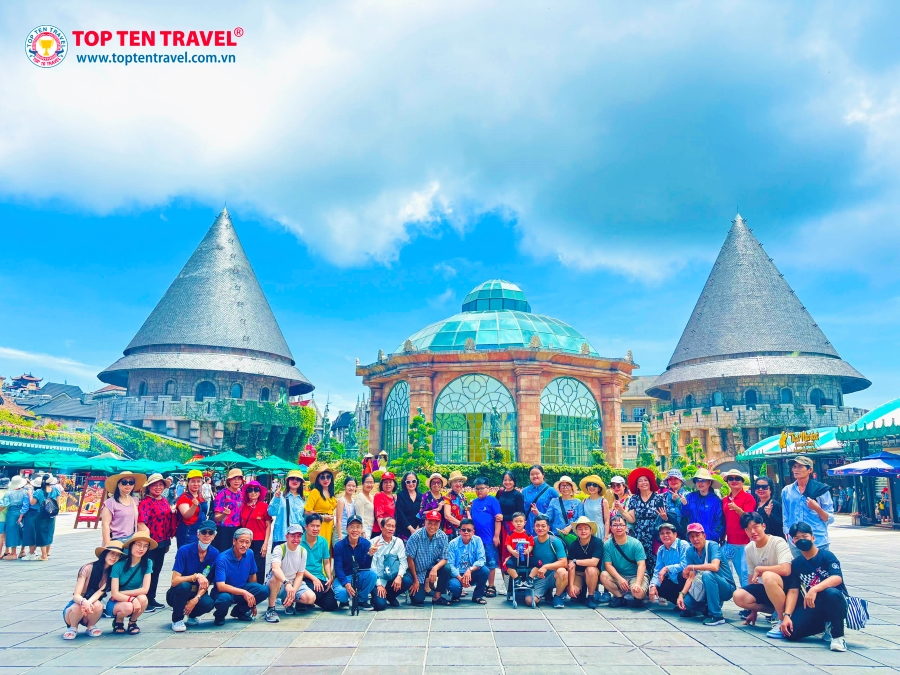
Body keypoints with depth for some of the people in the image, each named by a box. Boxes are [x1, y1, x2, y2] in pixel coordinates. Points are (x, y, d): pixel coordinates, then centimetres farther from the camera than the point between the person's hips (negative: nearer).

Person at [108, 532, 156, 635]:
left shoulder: (147, 563, -11)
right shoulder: (119, 565, -18)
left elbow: (145, 589, -16)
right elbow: (114, 594, -19)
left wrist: (122, 593, -18)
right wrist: (132, 599, -34)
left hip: (135, 600, 2)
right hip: (115, 603, -2)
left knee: (142, 598, -31)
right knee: (128, 607, -34)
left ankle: (132, 622, 0)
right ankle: (118, 621, 2)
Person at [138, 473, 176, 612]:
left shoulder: (164, 501, 12)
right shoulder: (146, 502, -11)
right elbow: (141, 522, -20)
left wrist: (168, 541, 17)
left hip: (162, 542, 7)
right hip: (150, 542, -7)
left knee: (156, 571, 14)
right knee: (148, 571, 1)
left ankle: (151, 599, 25)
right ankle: (144, 601, 11)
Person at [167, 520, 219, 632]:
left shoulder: (215, 553, -8)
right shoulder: (184, 550, -17)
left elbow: (206, 582, -5)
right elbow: (175, 581, -22)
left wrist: (196, 599, -21)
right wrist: (196, 576, -33)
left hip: (198, 593, 2)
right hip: (178, 594, -2)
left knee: (209, 603, -30)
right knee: (184, 586, -36)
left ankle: (192, 615, 7)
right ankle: (177, 620, -10)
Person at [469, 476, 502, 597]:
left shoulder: (492, 500, -8)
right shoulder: (474, 502, 8)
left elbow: (498, 518, -10)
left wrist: (496, 536, -13)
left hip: (489, 538, -5)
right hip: (476, 538, 5)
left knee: (491, 563, 4)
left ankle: (491, 586, 15)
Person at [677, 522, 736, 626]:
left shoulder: (712, 545, -18)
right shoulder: (690, 551, -2)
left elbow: (715, 567, -35)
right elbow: (691, 577, -3)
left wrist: (691, 567, -27)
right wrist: (682, 594, -17)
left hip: (726, 587, -6)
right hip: (707, 589, 6)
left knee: (707, 574, -34)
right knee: (685, 602, -16)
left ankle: (716, 615, -23)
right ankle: (708, 608, 15)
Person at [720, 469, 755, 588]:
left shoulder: (748, 497, -3)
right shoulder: (725, 500, 13)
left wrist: (737, 509, -31)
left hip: (744, 543, -5)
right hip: (729, 543, 5)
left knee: (744, 574, -5)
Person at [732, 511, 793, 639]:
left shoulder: (778, 542, -17)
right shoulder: (748, 549, 1)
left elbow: (785, 570, -33)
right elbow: (751, 577, 8)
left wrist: (758, 569, -20)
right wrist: (753, 611, 10)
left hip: (785, 588, -7)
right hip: (766, 589, 7)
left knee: (768, 576, -37)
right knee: (738, 596, -18)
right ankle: (776, 613, 3)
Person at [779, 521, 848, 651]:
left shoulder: (826, 556, -7)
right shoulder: (796, 563, 6)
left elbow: (837, 578, -26)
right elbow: (793, 591, 1)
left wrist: (814, 589, -41)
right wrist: (787, 615, -13)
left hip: (836, 603, -5)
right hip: (813, 606, 5)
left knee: (831, 592, -40)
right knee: (790, 632, -17)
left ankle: (837, 635, -18)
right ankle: (825, 625, 12)